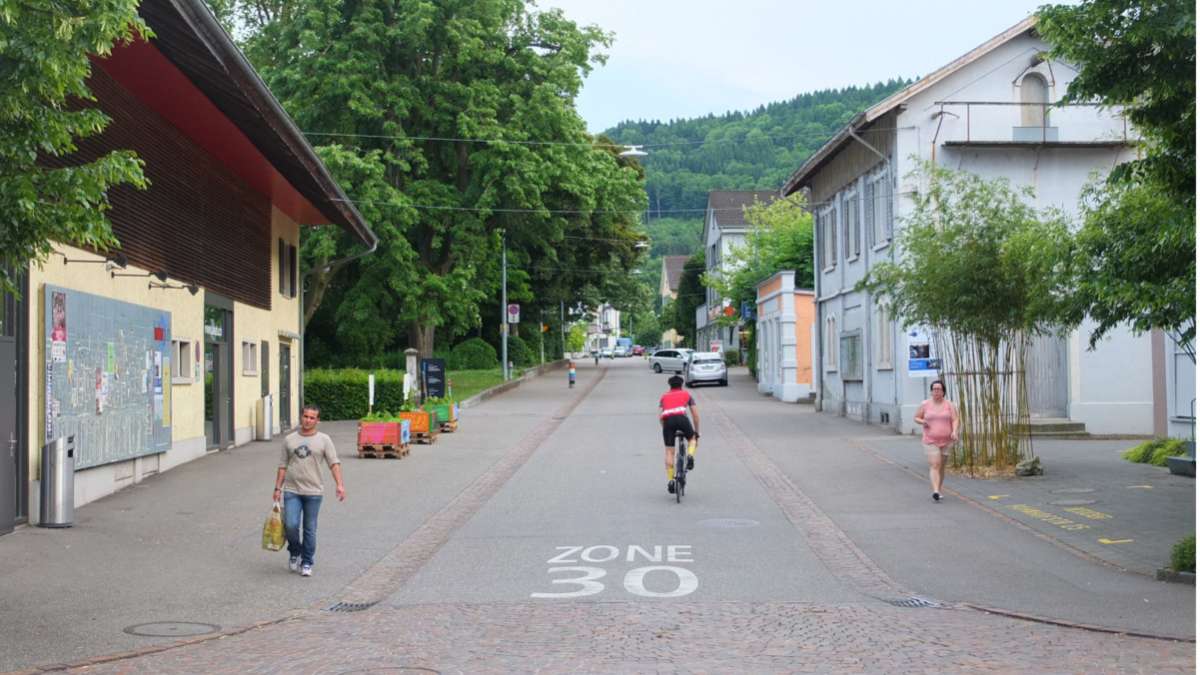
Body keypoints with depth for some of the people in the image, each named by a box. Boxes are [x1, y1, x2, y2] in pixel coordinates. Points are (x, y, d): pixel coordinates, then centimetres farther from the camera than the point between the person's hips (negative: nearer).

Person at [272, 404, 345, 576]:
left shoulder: (324, 440, 2)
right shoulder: (289, 439, 8)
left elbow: (334, 463, -6)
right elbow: (283, 466, 12)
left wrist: (340, 485, -18)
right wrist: (278, 488, 7)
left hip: (313, 492, -1)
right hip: (292, 491, 1)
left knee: (310, 530, 5)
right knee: (290, 525, -11)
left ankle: (306, 563, 17)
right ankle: (294, 552, 16)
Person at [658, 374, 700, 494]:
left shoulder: (664, 397, 31)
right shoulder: (686, 395, 29)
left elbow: (660, 417, 20)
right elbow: (696, 415, 25)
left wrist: (666, 428, 31)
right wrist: (697, 431, 32)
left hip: (667, 420, 1)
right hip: (682, 418, -1)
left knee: (669, 452, 9)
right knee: (692, 438, 28)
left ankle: (670, 480, 1)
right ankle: (690, 456, -1)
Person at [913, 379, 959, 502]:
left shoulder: (949, 405, 1)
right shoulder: (925, 404, 1)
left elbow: (955, 420, -5)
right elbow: (915, 418, 9)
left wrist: (954, 432, -23)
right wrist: (922, 421, -13)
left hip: (946, 441, 2)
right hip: (930, 441, -2)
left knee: (942, 467, 12)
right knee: (934, 465, -15)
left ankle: (939, 489, 30)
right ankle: (935, 491, -26)